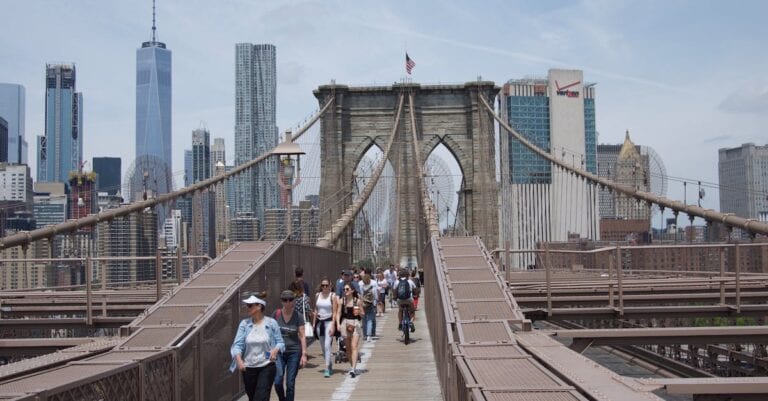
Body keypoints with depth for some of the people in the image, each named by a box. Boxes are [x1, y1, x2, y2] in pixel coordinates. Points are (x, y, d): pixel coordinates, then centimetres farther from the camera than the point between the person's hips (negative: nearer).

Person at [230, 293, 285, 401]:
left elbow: (280, 342, 1)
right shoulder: (244, 324, 0)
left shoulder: (271, 323, -4)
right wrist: (239, 360, -23)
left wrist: (276, 350, -22)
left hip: (267, 367, -3)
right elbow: (237, 344, -6)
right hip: (248, 368, 3)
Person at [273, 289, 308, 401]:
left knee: (290, 384, 2)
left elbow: (302, 336, -3)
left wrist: (304, 354, -8)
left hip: (294, 352, -1)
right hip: (279, 352, 1)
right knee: (278, 382, -8)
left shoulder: (298, 316, -4)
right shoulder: (277, 314, 0)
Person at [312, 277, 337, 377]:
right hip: (319, 322, 5)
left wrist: (333, 325, -15)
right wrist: (314, 323, 10)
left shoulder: (332, 296, -5)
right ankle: (330, 366, 27)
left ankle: (327, 369, -15)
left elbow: (334, 312, -8)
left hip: (329, 321, -5)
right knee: (322, 347, 11)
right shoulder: (317, 295, 8)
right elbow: (316, 310, 14)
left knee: (327, 345, -15)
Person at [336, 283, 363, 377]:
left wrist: (358, 312, -15)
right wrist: (338, 324, -11)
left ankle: (353, 369, -18)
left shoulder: (358, 301, -2)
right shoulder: (342, 301, 4)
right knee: (348, 348, 10)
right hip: (345, 323, 3)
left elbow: (362, 313, 6)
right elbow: (338, 313, 3)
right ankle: (353, 366, 26)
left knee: (354, 347, -12)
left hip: (355, 323, -3)